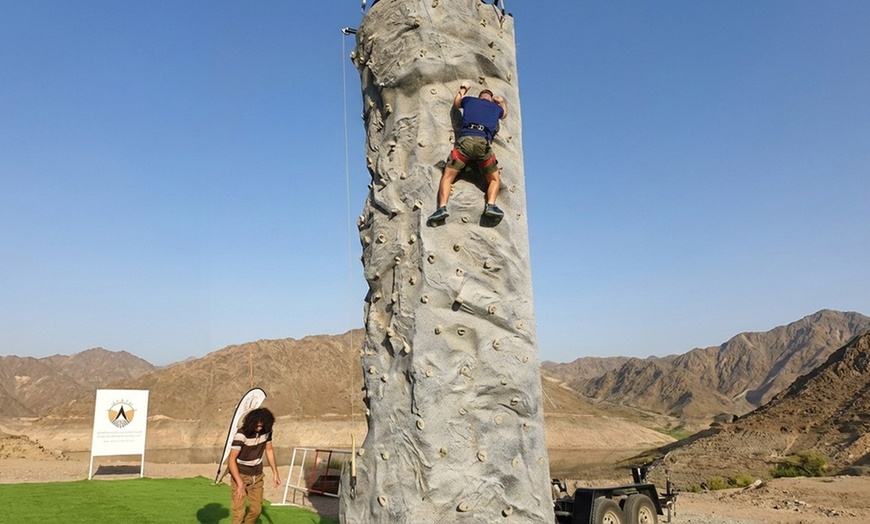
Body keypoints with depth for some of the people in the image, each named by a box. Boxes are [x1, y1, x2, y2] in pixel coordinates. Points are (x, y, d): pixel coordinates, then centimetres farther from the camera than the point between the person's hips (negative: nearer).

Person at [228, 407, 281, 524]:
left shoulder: (266, 431, -9)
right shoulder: (242, 434, -26)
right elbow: (232, 459, -27)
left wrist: (275, 472, 3)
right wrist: (240, 484, -32)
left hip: (257, 476, 5)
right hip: (240, 475, -5)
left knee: (256, 509, 12)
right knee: (239, 511, -10)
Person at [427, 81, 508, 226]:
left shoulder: (470, 100, 25)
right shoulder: (496, 108, 27)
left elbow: (456, 103, 49)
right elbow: (504, 115, 52)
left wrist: (463, 89, 64)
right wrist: (502, 102, 69)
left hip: (465, 140, 0)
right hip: (483, 143, 0)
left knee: (447, 176, 3)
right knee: (494, 179, 15)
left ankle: (442, 207, -16)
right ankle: (491, 205, -10)